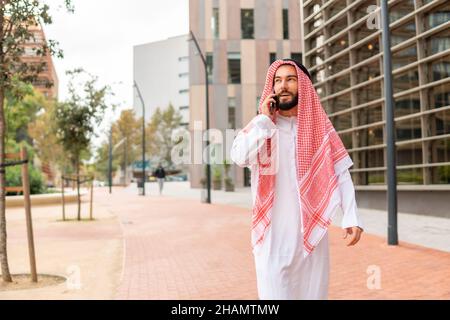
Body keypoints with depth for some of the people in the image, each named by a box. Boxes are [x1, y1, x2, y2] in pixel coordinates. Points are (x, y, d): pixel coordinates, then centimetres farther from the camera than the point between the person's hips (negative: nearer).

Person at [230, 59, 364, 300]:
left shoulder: (320, 127, 4)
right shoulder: (260, 126, 2)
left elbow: (340, 174, 0)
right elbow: (240, 157, -18)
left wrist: (351, 217, -11)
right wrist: (264, 118, -11)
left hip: (312, 228, 2)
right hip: (273, 230, -1)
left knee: (313, 290, 13)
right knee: (275, 291, 1)